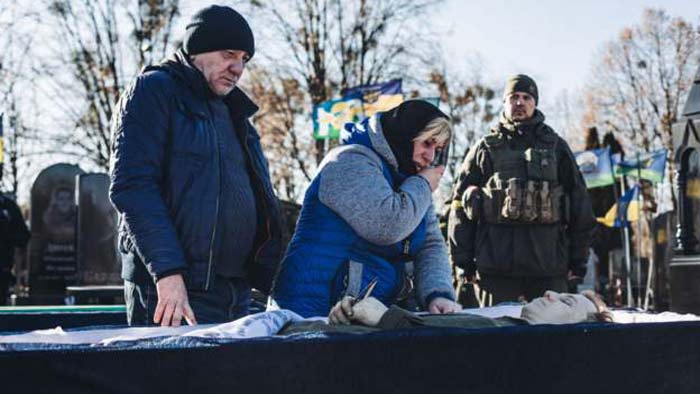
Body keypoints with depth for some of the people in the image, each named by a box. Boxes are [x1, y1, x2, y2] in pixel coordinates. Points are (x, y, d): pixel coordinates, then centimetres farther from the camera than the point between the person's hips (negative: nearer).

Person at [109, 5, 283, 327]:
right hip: (172, 290, -7)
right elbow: (132, 186, -14)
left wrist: (276, 283, 13)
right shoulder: (155, 90, -1)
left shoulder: (233, 113, 22)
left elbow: (260, 201, 23)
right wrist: (168, 271, -23)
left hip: (236, 294, 7)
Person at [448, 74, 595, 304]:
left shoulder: (556, 147, 14)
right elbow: (460, 204, 8)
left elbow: (579, 203, 13)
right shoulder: (485, 149, 11)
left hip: (549, 265, 1)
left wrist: (578, 259, 7)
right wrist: (462, 259, 0)